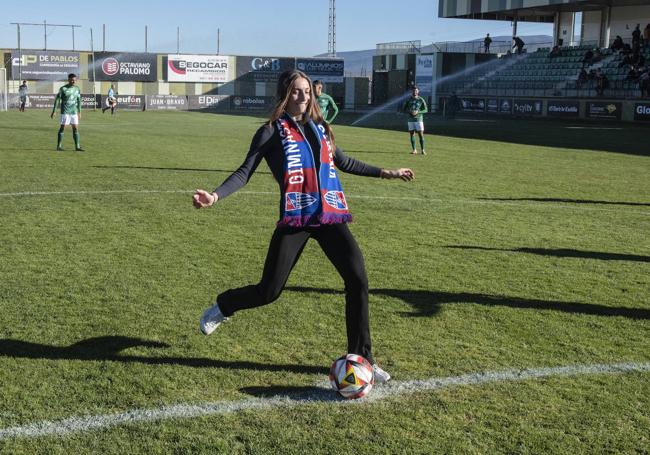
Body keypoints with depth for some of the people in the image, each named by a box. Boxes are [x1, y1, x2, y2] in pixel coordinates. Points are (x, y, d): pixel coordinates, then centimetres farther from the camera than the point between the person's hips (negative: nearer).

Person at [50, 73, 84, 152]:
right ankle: (59, 146, 0)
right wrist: (53, 111, -6)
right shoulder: (63, 89, -6)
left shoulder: (77, 89, 9)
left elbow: (79, 101, 18)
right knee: (62, 127, -5)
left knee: (75, 128, 3)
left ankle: (77, 146, 8)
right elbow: (57, 100, -4)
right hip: (65, 112, -5)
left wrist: (79, 112, 17)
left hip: (74, 112, 5)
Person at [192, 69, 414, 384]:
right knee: (269, 291, -4)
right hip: (295, 219, -4)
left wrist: (385, 173, 34)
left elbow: (344, 163, 29)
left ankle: (361, 358, 7)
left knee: (358, 280, -7)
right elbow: (245, 172, -5)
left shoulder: (319, 127, 16)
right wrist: (216, 196, -22)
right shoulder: (272, 132, 1)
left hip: (330, 216, 5)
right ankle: (221, 307, 30)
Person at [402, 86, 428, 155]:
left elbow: (425, 110, -3)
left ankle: (422, 150, -1)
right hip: (411, 120, 2)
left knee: (421, 134, -7)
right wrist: (410, 111, -15)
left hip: (418, 119, -2)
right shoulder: (408, 100, 4)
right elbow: (403, 109, 5)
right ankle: (414, 150, 11)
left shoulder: (421, 100, -2)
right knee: (412, 134, 3)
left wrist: (417, 112, -20)